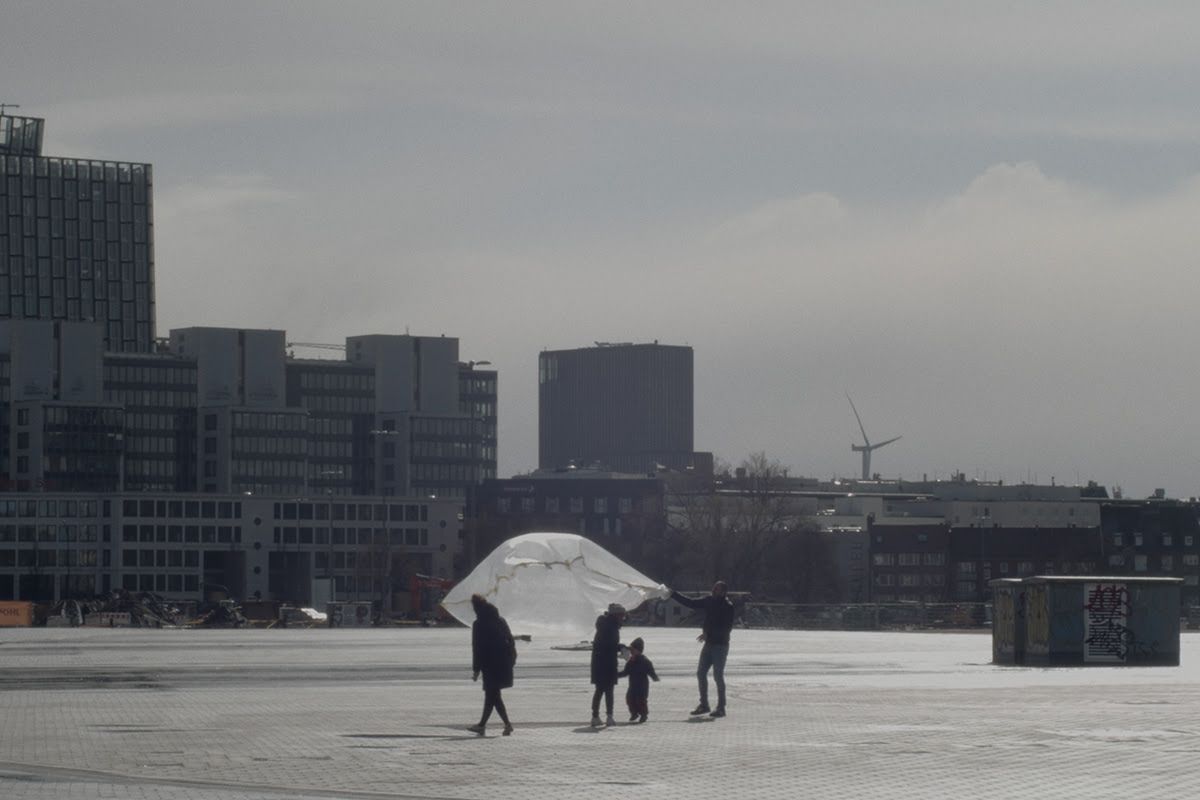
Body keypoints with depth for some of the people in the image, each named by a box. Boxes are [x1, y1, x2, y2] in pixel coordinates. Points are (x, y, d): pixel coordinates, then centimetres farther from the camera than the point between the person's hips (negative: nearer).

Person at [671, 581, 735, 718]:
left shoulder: (728, 607, -14)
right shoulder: (709, 601, 6)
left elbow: (727, 627, -20)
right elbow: (688, 602, 15)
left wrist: (708, 634, -23)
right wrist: (672, 594, 14)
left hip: (720, 645, -7)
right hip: (709, 643, 7)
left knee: (718, 676, -7)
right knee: (701, 673, 8)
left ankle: (721, 708, 0)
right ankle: (704, 705, 18)